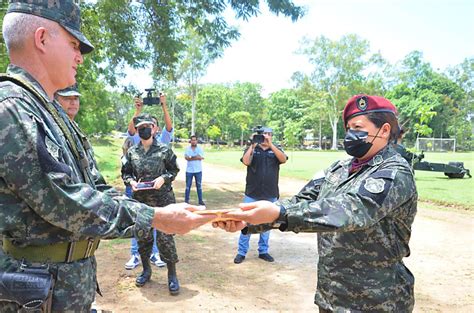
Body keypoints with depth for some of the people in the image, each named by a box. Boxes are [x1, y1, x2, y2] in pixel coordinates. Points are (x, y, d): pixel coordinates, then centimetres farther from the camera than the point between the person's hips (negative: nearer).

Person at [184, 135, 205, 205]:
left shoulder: (200, 149, 4)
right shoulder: (187, 149, 4)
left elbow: (201, 157, -11)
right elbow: (186, 157, -11)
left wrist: (191, 157, -10)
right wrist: (196, 157, -12)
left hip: (198, 170, 0)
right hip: (189, 170, 0)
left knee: (199, 185, 6)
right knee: (188, 186, 5)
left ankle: (200, 200, 14)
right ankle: (186, 200, 14)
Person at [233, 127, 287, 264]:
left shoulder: (276, 150, 6)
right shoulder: (251, 149, 3)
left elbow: (283, 159, -14)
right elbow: (246, 162, -15)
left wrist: (270, 144, -19)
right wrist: (253, 145, -17)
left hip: (270, 195, 2)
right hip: (252, 194, -1)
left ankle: (263, 251, 25)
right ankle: (241, 252, 12)